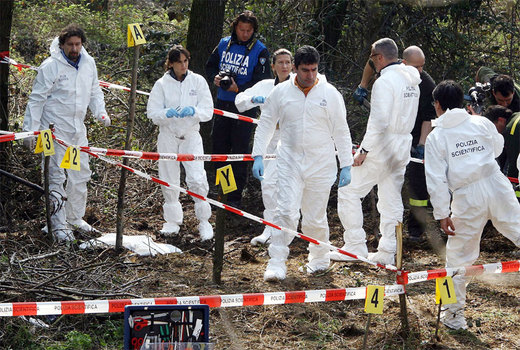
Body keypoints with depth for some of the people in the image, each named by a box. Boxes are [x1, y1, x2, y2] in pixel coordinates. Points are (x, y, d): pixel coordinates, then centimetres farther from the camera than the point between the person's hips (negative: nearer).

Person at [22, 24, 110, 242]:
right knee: (56, 177, -6)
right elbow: (37, 99, -9)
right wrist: (32, 128, -12)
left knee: (81, 175, 13)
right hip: (55, 130, -7)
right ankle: (57, 225, 0)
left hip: (78, 130, 7)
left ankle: (74, 219, 28)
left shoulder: (88, 63, 5)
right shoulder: (51, 67, -13)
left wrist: (100, 112, 2)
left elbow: (94, 91, 19)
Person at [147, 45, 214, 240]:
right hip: (168, 136, 1)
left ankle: (204, 220, -1)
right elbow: (152, 113, -3)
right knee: (169, 180, 7)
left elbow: (207, 112, -2)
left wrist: (193, 111, -22)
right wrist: (168, 113, -23)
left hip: (191, 136, -1)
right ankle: (173, 220, 23)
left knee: (197, 179, -14)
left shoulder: (197, 81, 0)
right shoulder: (162, 84, 0)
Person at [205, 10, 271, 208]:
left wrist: (239, 88, -23)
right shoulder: (224, 44, 7)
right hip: (222, 103, 5)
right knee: (218, 144, 10)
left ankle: (235, 197, 2)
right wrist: (215, 77, -4)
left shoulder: (260, 51, -6)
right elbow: (210, 66, 18)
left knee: (240, 150, -3)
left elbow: (262, 82, -11)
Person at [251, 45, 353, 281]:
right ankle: (277, 264, -10)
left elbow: (341, 132, 5)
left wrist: (346, 166, 1)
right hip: (289, 162, 0)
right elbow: (265, 125, 9)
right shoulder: (281, 92, 1)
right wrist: (258, 156, 0)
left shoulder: (330, 94, 0)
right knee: (286, 212, -12)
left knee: (316, 217, 7)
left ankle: (319, 259, 28)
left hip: (321, 164, 0)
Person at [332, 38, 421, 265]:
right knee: (391, 199, 12)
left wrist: (364, 150, -18)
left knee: (349, 191, 0)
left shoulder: (385, 82, -17)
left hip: (382, 144, -9)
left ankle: (355, 246, -3)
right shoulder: (412, 81, 11)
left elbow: (379, 121, -22)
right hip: (403, 146, 9)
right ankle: (387, 253, 13)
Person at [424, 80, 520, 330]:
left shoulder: (436, 137, 0)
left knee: (459, 255, 9)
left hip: (468, 198, -1)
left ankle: (454, 314, 15)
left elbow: (437, 179, -5)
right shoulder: (481, 123, 6)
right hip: (497, 187, 2)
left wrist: (442, 214, -1)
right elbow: (497, 148, 23)